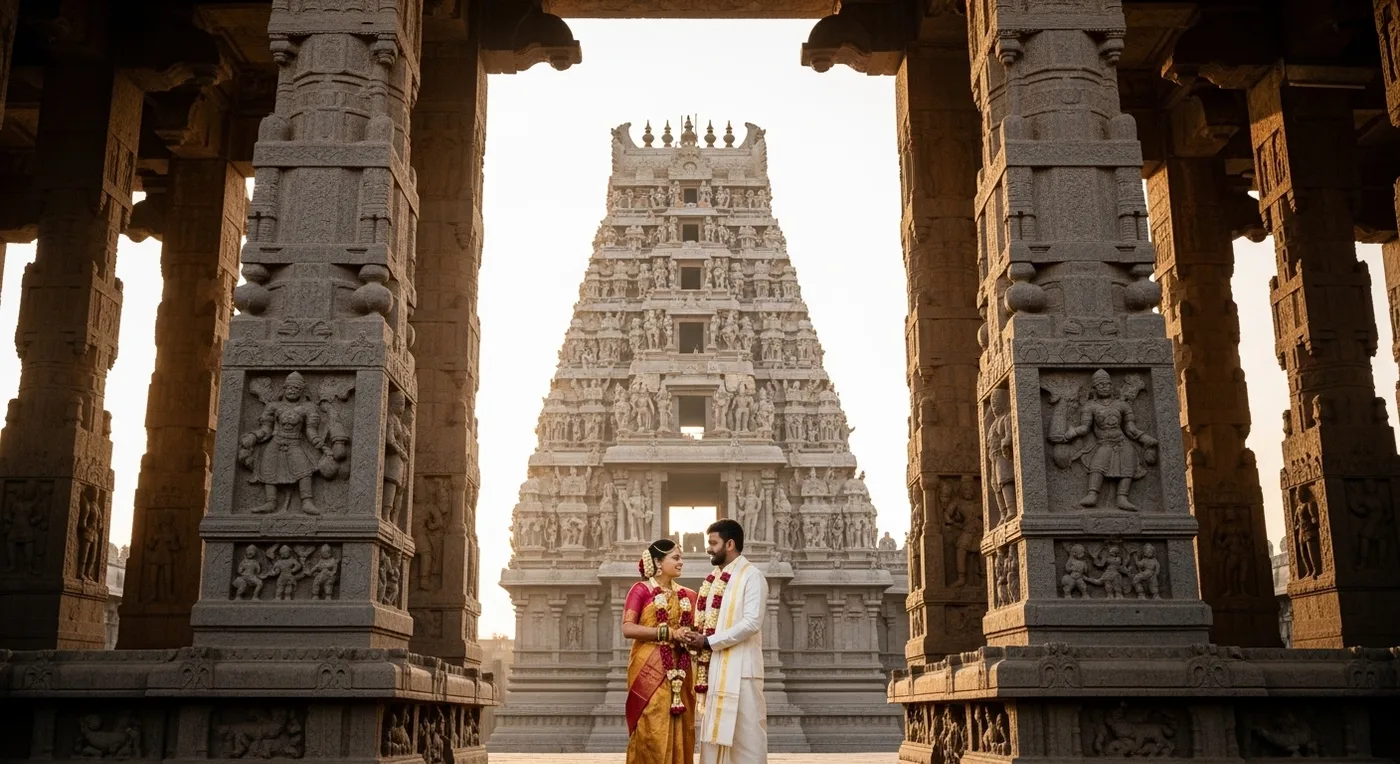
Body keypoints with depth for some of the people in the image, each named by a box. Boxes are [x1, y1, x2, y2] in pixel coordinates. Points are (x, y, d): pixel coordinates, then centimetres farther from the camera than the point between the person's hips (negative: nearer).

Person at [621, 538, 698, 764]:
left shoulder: (686, 595, 14)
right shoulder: (641, 589, -2)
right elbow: (628, 628, -13)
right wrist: (668, 632, -16)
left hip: (680, 674, 5)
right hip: (650, 671, -5)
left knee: (678, 735, 5)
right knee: (652, 734, -5)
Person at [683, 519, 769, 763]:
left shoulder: (751, 576, -8)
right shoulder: (715, 579, 15)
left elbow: (751, 623, -18)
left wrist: (708, 642, -16)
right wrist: (698, 639, -2)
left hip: (739, 668, -8)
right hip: (714, 667, 8)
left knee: (745, 734, -3)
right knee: (717, 732, 10)